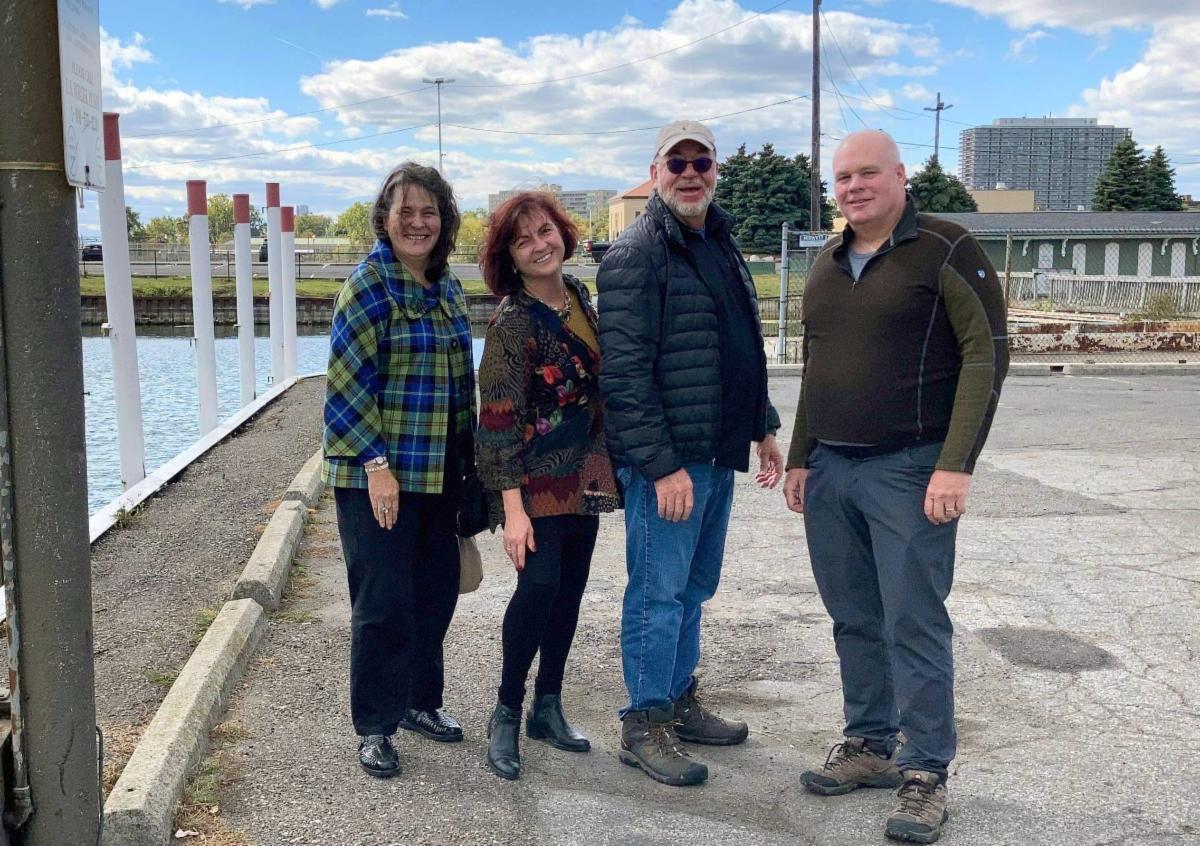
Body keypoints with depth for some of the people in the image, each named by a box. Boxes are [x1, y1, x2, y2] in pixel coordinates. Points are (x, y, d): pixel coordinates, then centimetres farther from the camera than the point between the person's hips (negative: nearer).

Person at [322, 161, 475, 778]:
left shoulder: (447, 288, 11)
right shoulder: (368, 284, -11)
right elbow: (348, 382, -15)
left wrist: (466, 456, 16)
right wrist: (376, 463, -19)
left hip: (439, 472, 7)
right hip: (378, 473, -7)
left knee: (436, 590, 14)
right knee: (384, 601, -1)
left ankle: (418, 701, 31)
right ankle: (374, 726, 14)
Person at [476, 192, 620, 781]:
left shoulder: (579, 295, 7)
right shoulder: (512, 320, -14)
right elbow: (499, 417, -17)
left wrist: (607, 464, 16)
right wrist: (513, 507, -21)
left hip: (585, 474, 7)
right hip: (537, 478, -7)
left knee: (570, 587, 10)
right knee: (539, 584, -14)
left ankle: (548, 707, 23)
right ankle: (506, 715, 3)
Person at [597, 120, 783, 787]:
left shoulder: (722, 245, 15)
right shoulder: (637, 254, -13)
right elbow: (625, 374, -19)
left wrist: (764, 429, 20)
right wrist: (663, 465, -22)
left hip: (719, 454, 9)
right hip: (667, 460, -9)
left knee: (695, 584, 18)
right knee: (660, 591, 0)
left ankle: (681, 700, 32)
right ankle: (645, 725, 13)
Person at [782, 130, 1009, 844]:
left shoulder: (947, 252, -6)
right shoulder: (827, 267, 14)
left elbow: (987, 355, -11)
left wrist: (957, 465, -18)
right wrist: (799, 459, 17)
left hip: (910, 470, -6)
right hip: (829, 470, 6)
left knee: (914, 624, -3)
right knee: (855, 621, 12)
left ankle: (926, 773, 9)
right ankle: (870, 746, 25)